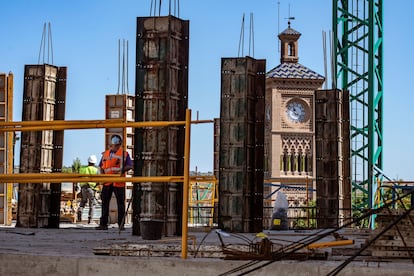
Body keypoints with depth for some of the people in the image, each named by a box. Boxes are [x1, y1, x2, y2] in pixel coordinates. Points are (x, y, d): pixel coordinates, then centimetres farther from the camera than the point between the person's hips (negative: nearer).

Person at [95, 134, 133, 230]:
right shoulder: (105, 153, 16)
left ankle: (121, 224, 5)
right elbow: (101, 166, 20)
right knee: (105, 202, 3)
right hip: (107, 182, 3)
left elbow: (130, 166, -1)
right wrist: (102, 174, 1)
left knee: (120, 203, -1)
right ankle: (103, 224, 7)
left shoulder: (124, 154, 5)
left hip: (119, 182, -3)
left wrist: (121, 170, -18)